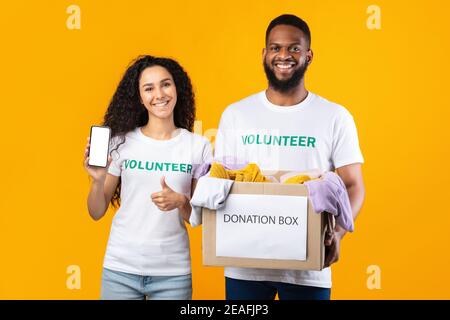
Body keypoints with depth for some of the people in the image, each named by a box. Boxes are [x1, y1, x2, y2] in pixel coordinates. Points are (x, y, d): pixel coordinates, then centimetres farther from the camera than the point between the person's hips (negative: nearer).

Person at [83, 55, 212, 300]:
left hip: (173, 272, 0)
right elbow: (96, 212, 3)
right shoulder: (121, 141, -3)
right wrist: (98, 179, -14)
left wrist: (180, 202, -16)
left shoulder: (198, 146, -2)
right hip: (120, 269, 0)